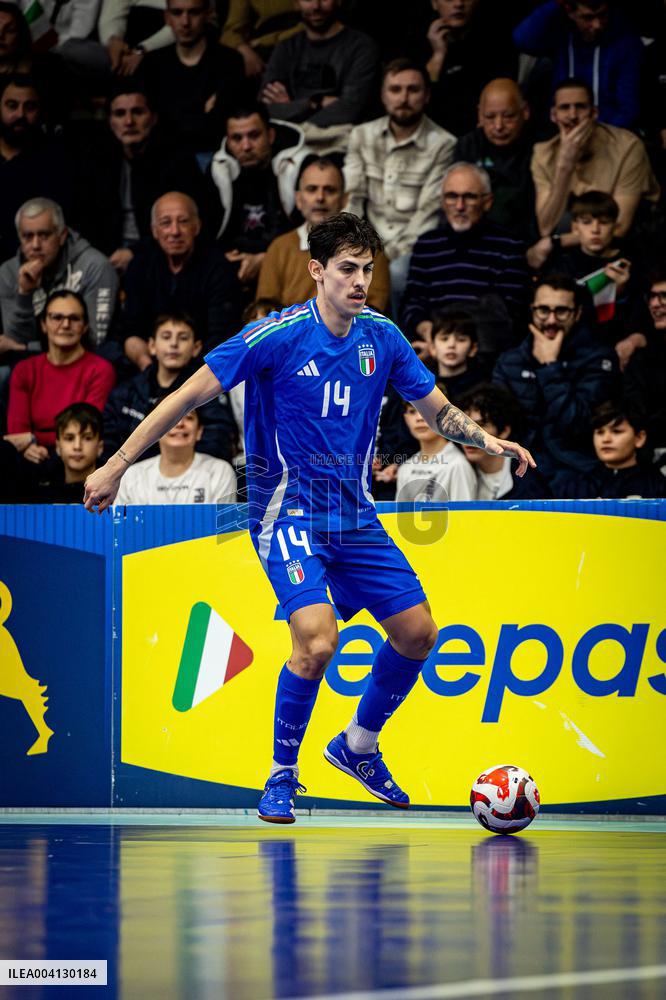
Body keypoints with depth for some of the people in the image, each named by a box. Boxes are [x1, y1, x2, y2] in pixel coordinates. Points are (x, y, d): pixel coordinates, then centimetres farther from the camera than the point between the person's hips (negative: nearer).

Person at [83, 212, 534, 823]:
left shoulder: (381, 337, 1)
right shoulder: (278, 336, -15)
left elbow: (436, 409, 13)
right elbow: (191, 394, -13)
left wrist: (486, 440, -7)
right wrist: (118, 464, -14)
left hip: (356, 515, 6)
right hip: (288, 513, -6)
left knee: (418, 632, 5)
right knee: (318, 639, -24)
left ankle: (358, 746, 29)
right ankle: (282, 775, -5)